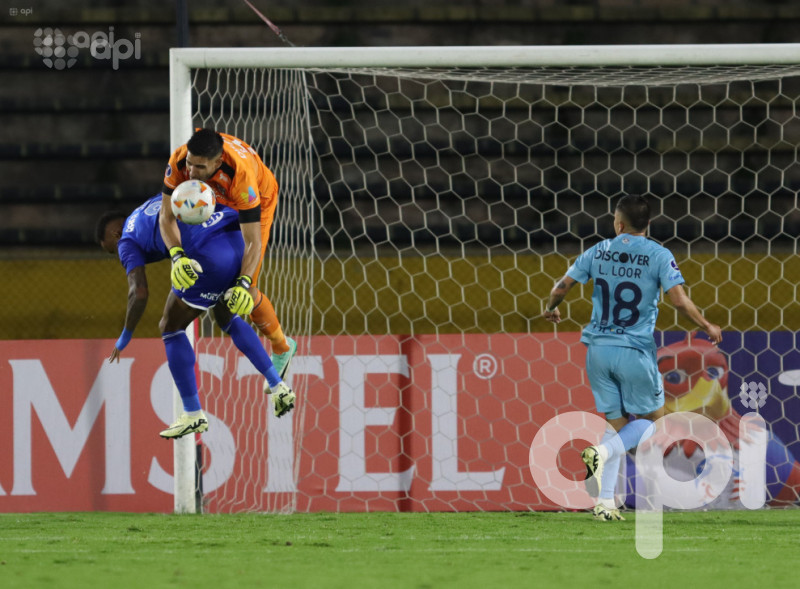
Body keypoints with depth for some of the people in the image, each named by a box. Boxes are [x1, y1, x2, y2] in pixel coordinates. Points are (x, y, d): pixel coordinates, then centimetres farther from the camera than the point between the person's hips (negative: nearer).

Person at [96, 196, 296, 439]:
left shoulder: (127, 241, 13)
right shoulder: (160, 201, 33)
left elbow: (139, 294, 2)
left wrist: (125, 337, 15)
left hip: (210, 256, -7)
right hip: (240, 238, 7)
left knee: (170, 329, 13)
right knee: (227, 319, 32)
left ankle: (193, 414, 18)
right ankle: (278, 387, 26)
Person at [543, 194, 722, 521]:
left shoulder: (597, 252, 4)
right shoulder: (658, 256, -6)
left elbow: (562, 287, 5)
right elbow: (679, 300, -14)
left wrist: (550, 309, 27)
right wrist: (707, 327, 1)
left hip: (598, 348, 4)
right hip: (635, 350, -4)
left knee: (616, 421, 13)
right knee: (651, 417, 13)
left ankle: (604, 503, 4)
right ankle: (602, 452, -14)